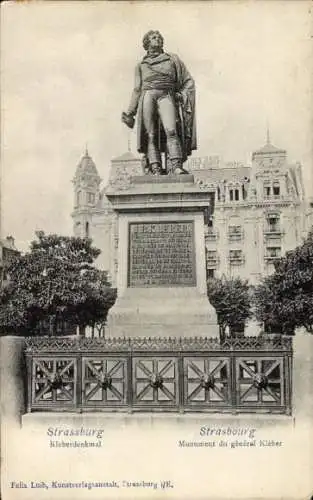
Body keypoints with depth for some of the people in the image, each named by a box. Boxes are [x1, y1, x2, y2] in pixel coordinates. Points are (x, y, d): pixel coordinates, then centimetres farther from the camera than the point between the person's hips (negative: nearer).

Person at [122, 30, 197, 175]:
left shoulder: (172, 59, 24)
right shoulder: (141, 65, 26)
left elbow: (188, 81, 20)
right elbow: (137, 89, 24)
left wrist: (183, 96, 3)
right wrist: (130, 112, 16)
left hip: (166, 96, -1)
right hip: (147, 95, 1)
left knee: (171, 130, -24)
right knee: (151, 134, -14)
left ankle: (175, 166, -35)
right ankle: (155, 168, -21)